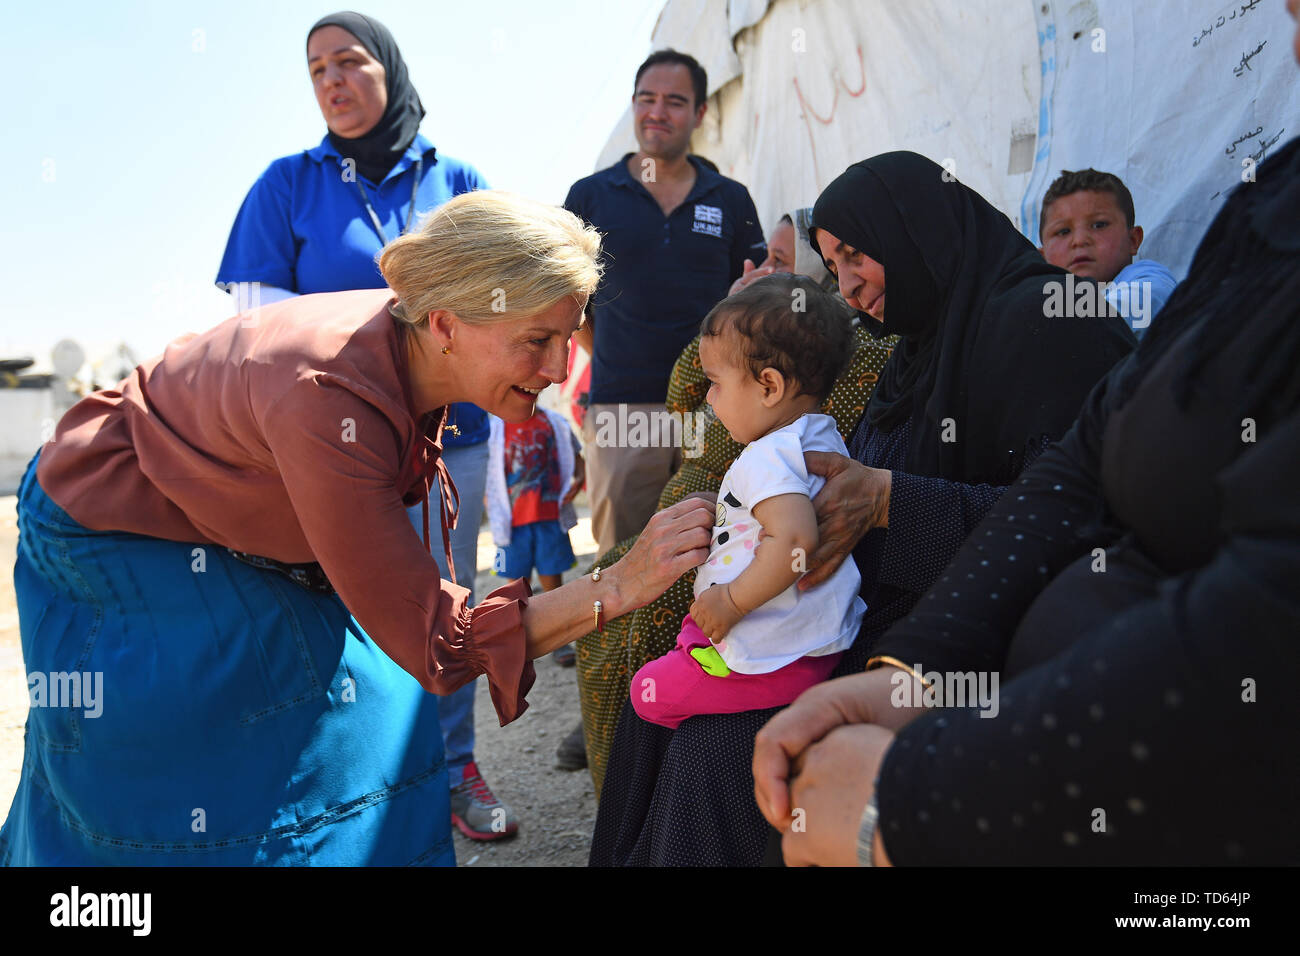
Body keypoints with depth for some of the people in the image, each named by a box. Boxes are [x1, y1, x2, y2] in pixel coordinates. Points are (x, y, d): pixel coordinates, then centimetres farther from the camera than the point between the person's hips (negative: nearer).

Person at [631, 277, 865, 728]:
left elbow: (795, 540, -38)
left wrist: (730, 601, -26)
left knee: (648, 691, 4)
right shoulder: (825, 439, 9)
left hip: (772, 662, -10)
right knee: (685, 629, 32)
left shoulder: (767, 458, -23)